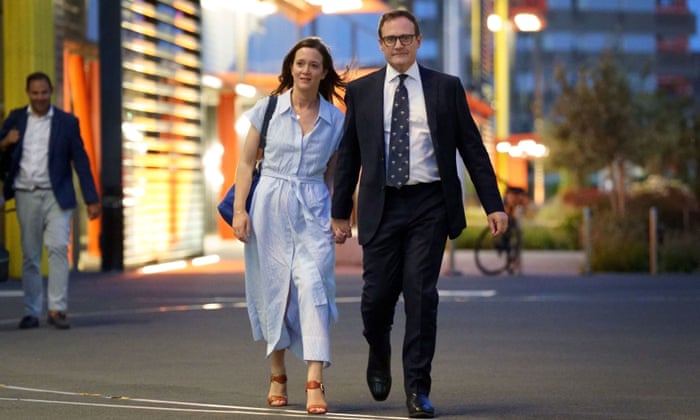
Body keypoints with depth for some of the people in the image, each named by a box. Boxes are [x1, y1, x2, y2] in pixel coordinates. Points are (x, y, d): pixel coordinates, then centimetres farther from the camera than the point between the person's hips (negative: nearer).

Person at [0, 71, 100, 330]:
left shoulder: (67, 122, 2)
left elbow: (80, 161, 2)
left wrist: (92, 200, -1)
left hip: (56, 195, -2)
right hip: (26, 195, 2)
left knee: (58, 248, -14)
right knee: (30, 255, 6)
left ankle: (57, 309, -13)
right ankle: (31, 313, 11)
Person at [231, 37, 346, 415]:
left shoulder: (336, 120, 5)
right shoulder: (267, 110, 1)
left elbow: (331, 172, 13)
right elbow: (246, 162, 4)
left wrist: (338, 216, 10)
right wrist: (239, 210, -4)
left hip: (313, 210, 0)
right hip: (270, 205, 0)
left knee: (313, 285, -14)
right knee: (273, 288, 5)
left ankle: (315, 383, -19)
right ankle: (277, 376, 20)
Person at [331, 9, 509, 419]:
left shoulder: (447, 88, 5)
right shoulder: (361, 91, 7)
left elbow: (473, 149, 5)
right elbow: (349, 155, 11)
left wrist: (494, 204, 0)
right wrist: (341, 211, 10)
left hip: (429, 205, -1)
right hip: (381, 206, 1)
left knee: (421, 294, -6)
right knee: (377, 294, 1)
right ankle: (379, 355, 34)